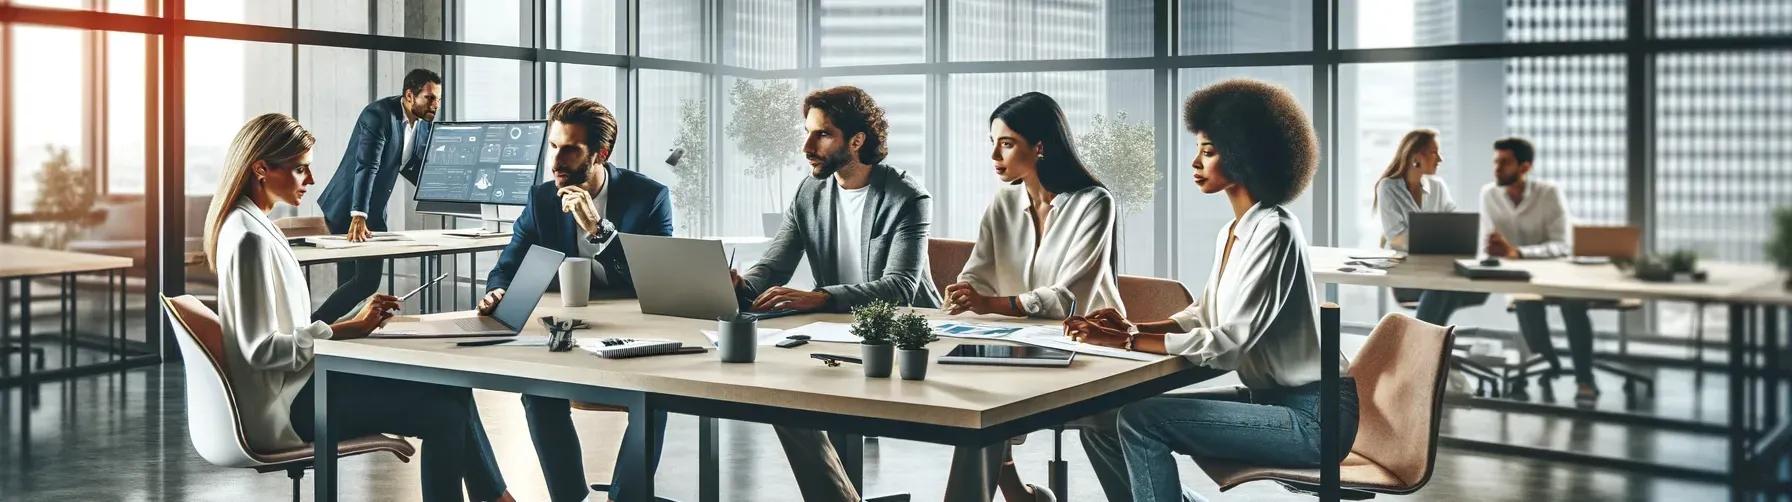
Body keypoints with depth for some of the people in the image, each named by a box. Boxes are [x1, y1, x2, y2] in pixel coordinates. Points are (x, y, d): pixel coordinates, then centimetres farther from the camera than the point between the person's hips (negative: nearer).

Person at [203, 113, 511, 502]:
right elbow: (261, 349, -22)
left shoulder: (253, 225, 11)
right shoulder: (250, 238, -19)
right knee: (446, 413, -13)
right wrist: (345, 330, -18)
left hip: (298, 382, 10)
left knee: (450, 387, 7)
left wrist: (354, 322, 4)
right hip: (285, 409, -10)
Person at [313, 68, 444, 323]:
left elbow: (414, 168, 13)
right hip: (348, 208, -8)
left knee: (369, 281, 8)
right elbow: (366, 166, -33)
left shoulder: (424, 124, 2)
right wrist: (358, 216, -42)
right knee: (363, 281, -11)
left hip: (374, 211, 8)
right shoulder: (379, 114, -23)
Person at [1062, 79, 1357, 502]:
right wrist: (1132, 327, -2)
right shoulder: (1230, 234, 10)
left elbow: (1226, 343, -23)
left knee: (1139, 419, -19)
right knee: (1103, 427, 0)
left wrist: (1125, 341, -20)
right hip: (1270, 399, 9)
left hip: (1313, 416, -9)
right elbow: (1202, 317, 16)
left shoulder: (1273, 231, -18)